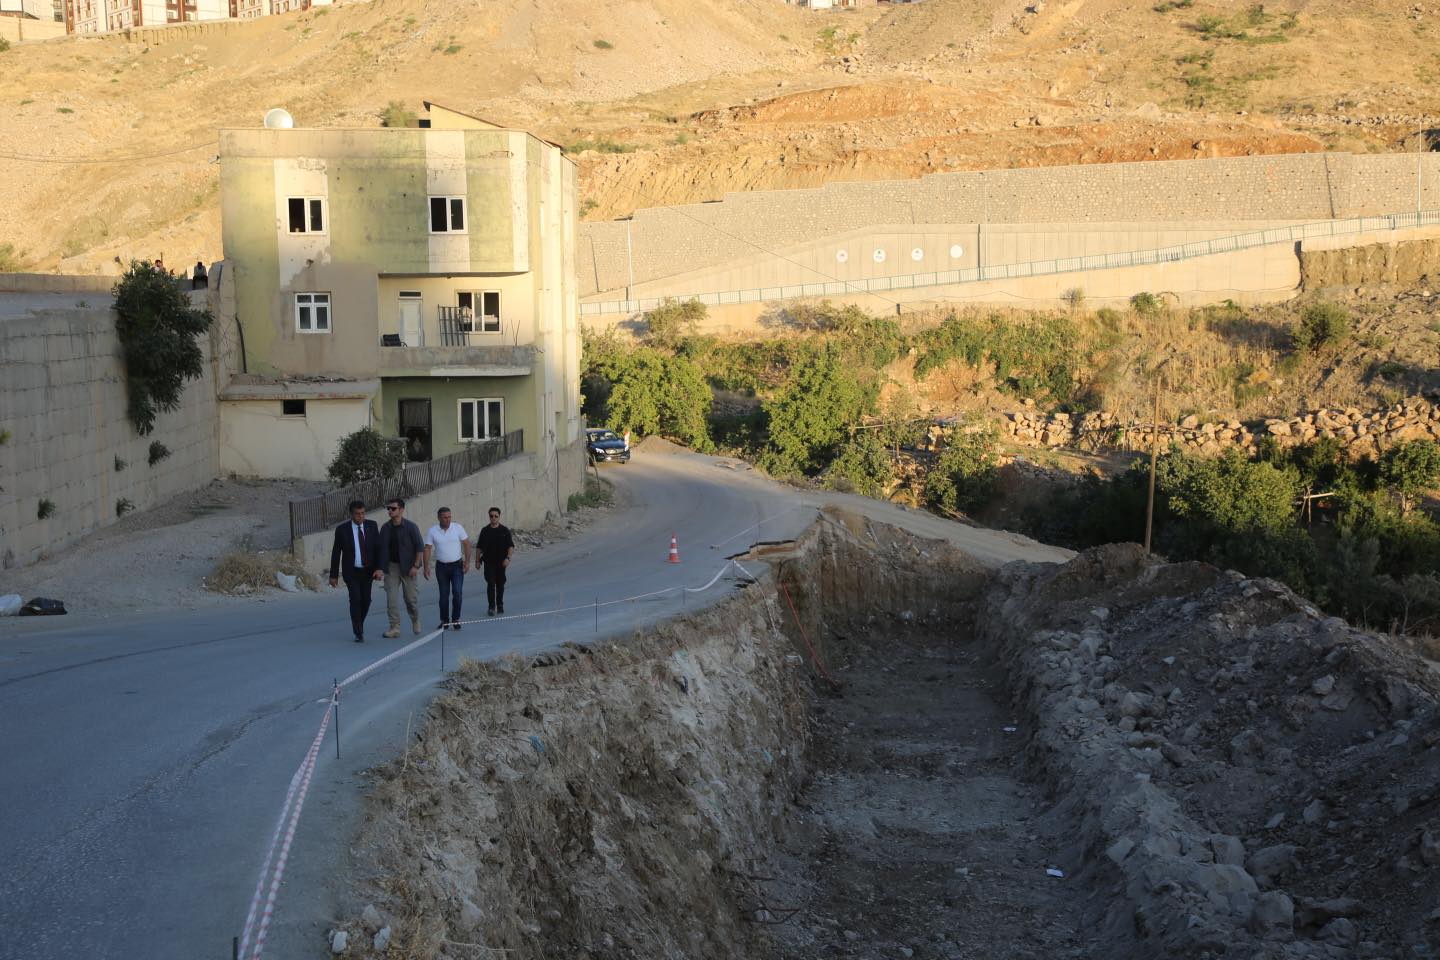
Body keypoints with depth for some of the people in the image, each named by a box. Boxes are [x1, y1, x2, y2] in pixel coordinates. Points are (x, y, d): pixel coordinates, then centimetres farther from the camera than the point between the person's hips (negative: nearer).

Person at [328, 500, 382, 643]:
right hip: (351, 572, -3)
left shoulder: (372, 526, -2)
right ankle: (359, 633, -6)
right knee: (355, 600, -12)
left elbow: (378, 548, -2)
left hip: (368, 571, 3)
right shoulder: (342, 529, -9)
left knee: (366, 600, 6)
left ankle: (359, 625, 31)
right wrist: (334, 575, -1)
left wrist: (379, 568, -13)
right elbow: (336, 553, -3)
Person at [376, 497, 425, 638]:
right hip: (391, 567, 3)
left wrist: (416, 566, -14)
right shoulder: (385, 528, 5)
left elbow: (420, 547, -7)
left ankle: (416, 621, 29)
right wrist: (380, 567, 3)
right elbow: (381, 549, 10)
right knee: (391, 599, -5)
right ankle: (395, 628, -1)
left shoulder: (410, 527, -6)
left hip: (407, 567, -3)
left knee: (411, 598, 3)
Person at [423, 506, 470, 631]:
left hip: (457, 565, -1)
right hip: (441, 567, 1)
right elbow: (427, 549, -2)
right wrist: (426, 567, -9)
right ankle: (444, 621, 17)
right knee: (444, 595, 6)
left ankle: (455, 620, 1)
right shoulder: (432, 531, -3)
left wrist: (467, 561, -7)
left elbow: (466, 544, 1)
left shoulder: (458, 528, -3)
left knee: (457, 593, -10)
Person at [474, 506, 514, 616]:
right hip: (489, 562, -1)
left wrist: (507, 558, -14)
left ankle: (500, 606, 23)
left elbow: (511, 546, -1)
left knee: (500, 584, 9)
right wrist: (477, 561, 5)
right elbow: (479, 547, 8)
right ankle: (492, 607, -10)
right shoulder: (485, 531, 2)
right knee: (491, 584, -10)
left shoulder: (505, 530, 0)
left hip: (501, 562, 1)